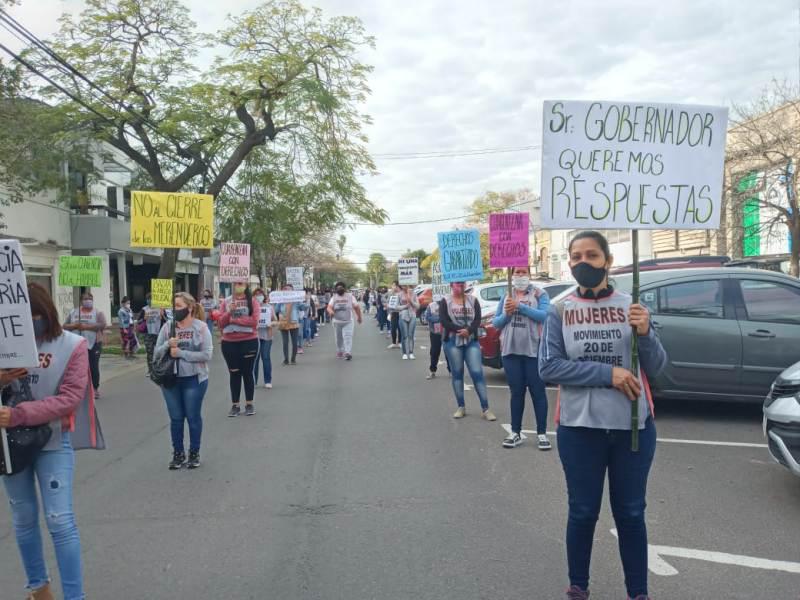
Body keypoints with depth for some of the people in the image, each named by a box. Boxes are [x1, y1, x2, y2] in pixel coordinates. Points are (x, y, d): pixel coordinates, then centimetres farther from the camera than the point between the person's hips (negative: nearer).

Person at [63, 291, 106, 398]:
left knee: (93, 367, 0)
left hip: (93, 345, -3)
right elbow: (65, 326, 11)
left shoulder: (98, 313, 2)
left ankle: (95, 389, 11)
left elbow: (102, 325, -14)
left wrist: (86, 326, -19)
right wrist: (74, 326, -11)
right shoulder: (73, 312, 13)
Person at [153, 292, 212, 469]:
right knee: (176, 418, 11)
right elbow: (157, 353, 2)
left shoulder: (201, 327, -8)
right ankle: (178, 453, 25)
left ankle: (194, 454, 22)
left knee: (193, 417, 7)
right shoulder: (167, 327, 2)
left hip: (194, 379, -3)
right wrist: (168, 344, -18)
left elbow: (207, 354, -15)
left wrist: (181, 353, -18)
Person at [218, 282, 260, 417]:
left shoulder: (253, 301, -2)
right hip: (229, 343, 2)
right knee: (234, 373, 8)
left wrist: (234, 319, -12)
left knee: (247, 372, 6)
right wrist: (230, 312, -15)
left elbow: (254, 321, -14)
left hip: (249, 342, -2)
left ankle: (249, 404, 15)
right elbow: (221, 323, 1)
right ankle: (235, 405, 13)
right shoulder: (226, 302, 6)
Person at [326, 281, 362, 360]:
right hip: (337, 322, 3)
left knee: (348, 337, -16)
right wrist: (331, 311, -33)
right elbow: (329, 307, -10)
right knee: (339, 338, 12)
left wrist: (359, 317, 10)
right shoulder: (334, 297, 3)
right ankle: (339, 351, 30)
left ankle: (348, 353, -24)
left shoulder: (350, 296, -1)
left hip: (348, 322, -2)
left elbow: (356, 307, 6)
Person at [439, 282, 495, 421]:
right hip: (452, 341, -1)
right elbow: (444, 321, -8)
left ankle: (485, 409, -5)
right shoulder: (445, 301, 3)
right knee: (457, 373, 3)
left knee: (477, 373, -6)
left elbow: (477, 319, -1)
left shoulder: (473, 300, 9)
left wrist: (468, 330, -19)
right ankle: (461, 407, 13)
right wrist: (460, 330, -17)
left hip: (471, 341, 1)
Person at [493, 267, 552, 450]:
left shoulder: (539, 294, 1)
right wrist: (506, 314, -10)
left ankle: (542, 434, 7)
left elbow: (545, 315, -16)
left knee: (537, 391, 1)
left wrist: (520, 306, -19)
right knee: (516, 392, 9)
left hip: (534, 350, -3)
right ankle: (515, 433, 14)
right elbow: (496, 323, 11)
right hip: (510, 350, 4)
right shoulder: (506, 296, 12)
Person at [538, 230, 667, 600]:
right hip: (579, 429, -1)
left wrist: (644, 334, -19)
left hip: (634, 427, 1)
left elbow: (655, 368, 1)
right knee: (582, 512, 11)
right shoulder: (559, 312, -2)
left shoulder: (631, 306, 1)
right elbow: (548, 367, -11)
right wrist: (607, 373, -19)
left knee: (631, 513, 13)